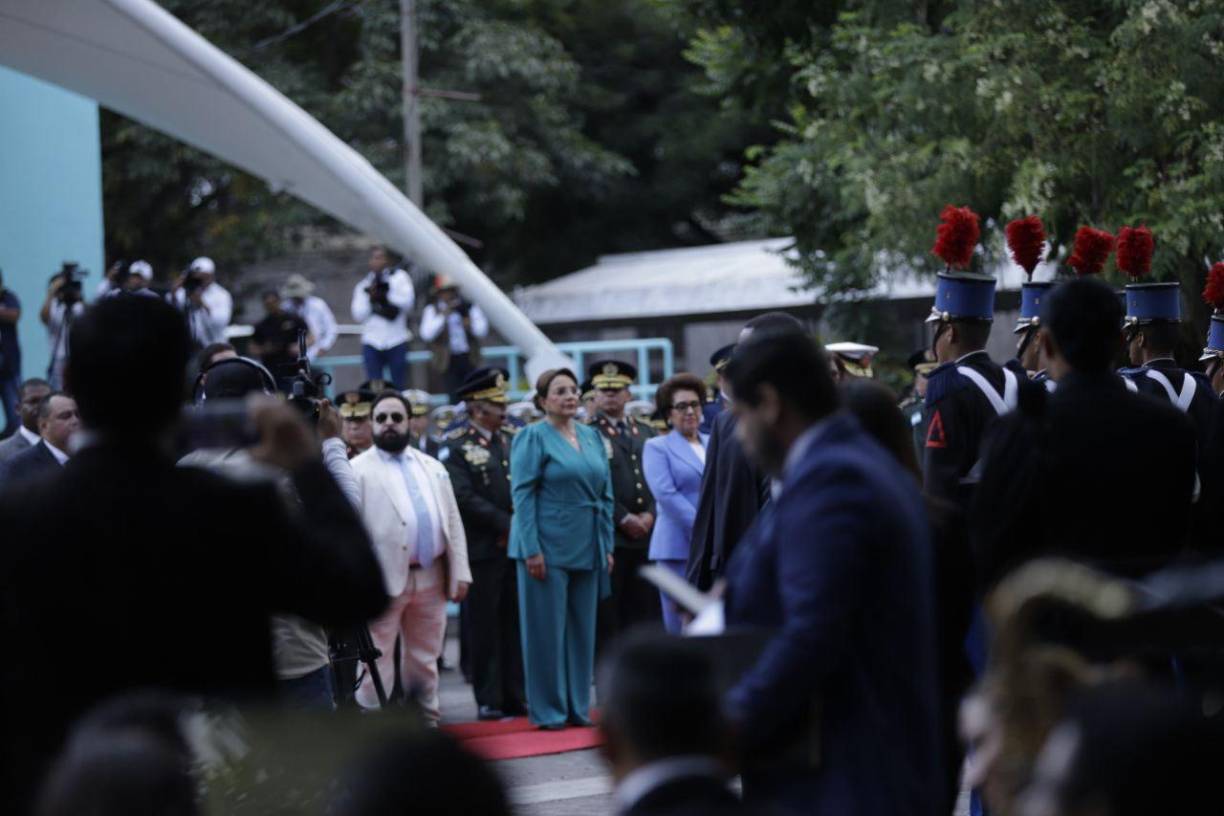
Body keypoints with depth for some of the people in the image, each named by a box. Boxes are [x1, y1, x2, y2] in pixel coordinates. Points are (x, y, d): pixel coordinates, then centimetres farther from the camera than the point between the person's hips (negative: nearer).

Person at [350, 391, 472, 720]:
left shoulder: (433, 467, 15)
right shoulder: (358, 470, -2)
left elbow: (453, 523, 13)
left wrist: (460, 573, 6)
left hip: (430, 578, 5)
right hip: (382, 579, -5)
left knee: (425, 659, 14)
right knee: (376, 663, -2)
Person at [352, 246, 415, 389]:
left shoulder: (399, 276, 4)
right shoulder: (363, 285, 10)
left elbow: (407, 302, -8)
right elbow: (358, 315, 4)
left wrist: (385, 295, -12)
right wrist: (370, 298, -9)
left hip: (396, 341, -2)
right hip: (372, 343, 2)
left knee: (399, 386, 4)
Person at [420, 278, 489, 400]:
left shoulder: (469, 306, 6)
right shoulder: (432, 310, 3)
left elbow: (482, 331, 2)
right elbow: (426, 335, -11)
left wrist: (471, 324, -19)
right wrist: (443, 315, -16)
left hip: (469, 358, 1)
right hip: (449, 361, -1)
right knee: (455, 398, -6)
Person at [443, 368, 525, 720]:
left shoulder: (513, 442, 14)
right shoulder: (457, 449, -3)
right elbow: (465, 499, -13)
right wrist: (507, 525, -13)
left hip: (517, 546, 5)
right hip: (483, 551, -5)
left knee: (516, 624, 7)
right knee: (484, 627, 1)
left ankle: (516, 697, 13)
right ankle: (488, 700, 6)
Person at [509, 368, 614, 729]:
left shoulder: (591, 437, 12)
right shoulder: (533, 437, -5)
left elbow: (605, 494, 14)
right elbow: (523, 494, -10)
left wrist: (607, 545, 8)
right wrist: (532, 549, -16)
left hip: (587, 549, 6)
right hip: (548, 547, -6)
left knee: (582, 628, 9)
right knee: (547, 628, -1)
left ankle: (577, 706, 17)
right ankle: (547, 710, 6)